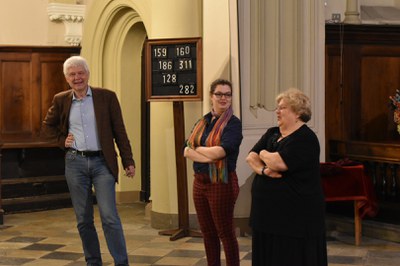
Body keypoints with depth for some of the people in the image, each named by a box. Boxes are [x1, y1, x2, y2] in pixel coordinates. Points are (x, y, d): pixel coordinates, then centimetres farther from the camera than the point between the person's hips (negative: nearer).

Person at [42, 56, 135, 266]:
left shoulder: (107, 97, -1)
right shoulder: (61, 100, 6)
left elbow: (119, 131, 1)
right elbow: (47, 126, 22)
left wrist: (128, 161, -2)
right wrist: (62, 140, 5)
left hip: (102, 162, -2)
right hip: (75, 162, 3)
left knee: (109, 217, -9)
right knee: (83, 220, 8)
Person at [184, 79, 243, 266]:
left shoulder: (233, 123, -8)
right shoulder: (202, 122, 11)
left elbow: (220, 151, -21)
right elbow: (187, 151, -1)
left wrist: (196, 148, -6)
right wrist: (209, 156, -18)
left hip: (221, 183, -6)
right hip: (199, 181, 6)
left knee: (225, 233, 3)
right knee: (207, 232, 13)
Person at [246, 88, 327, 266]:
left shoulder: (305, 139, -13)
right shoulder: (272, 133, 14)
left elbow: (277, 163, -24)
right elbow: (250, 157, 4)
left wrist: (264, 154, -3)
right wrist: (264, 170, -16)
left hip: (295, 215, -8)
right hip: (268, 212, 8)